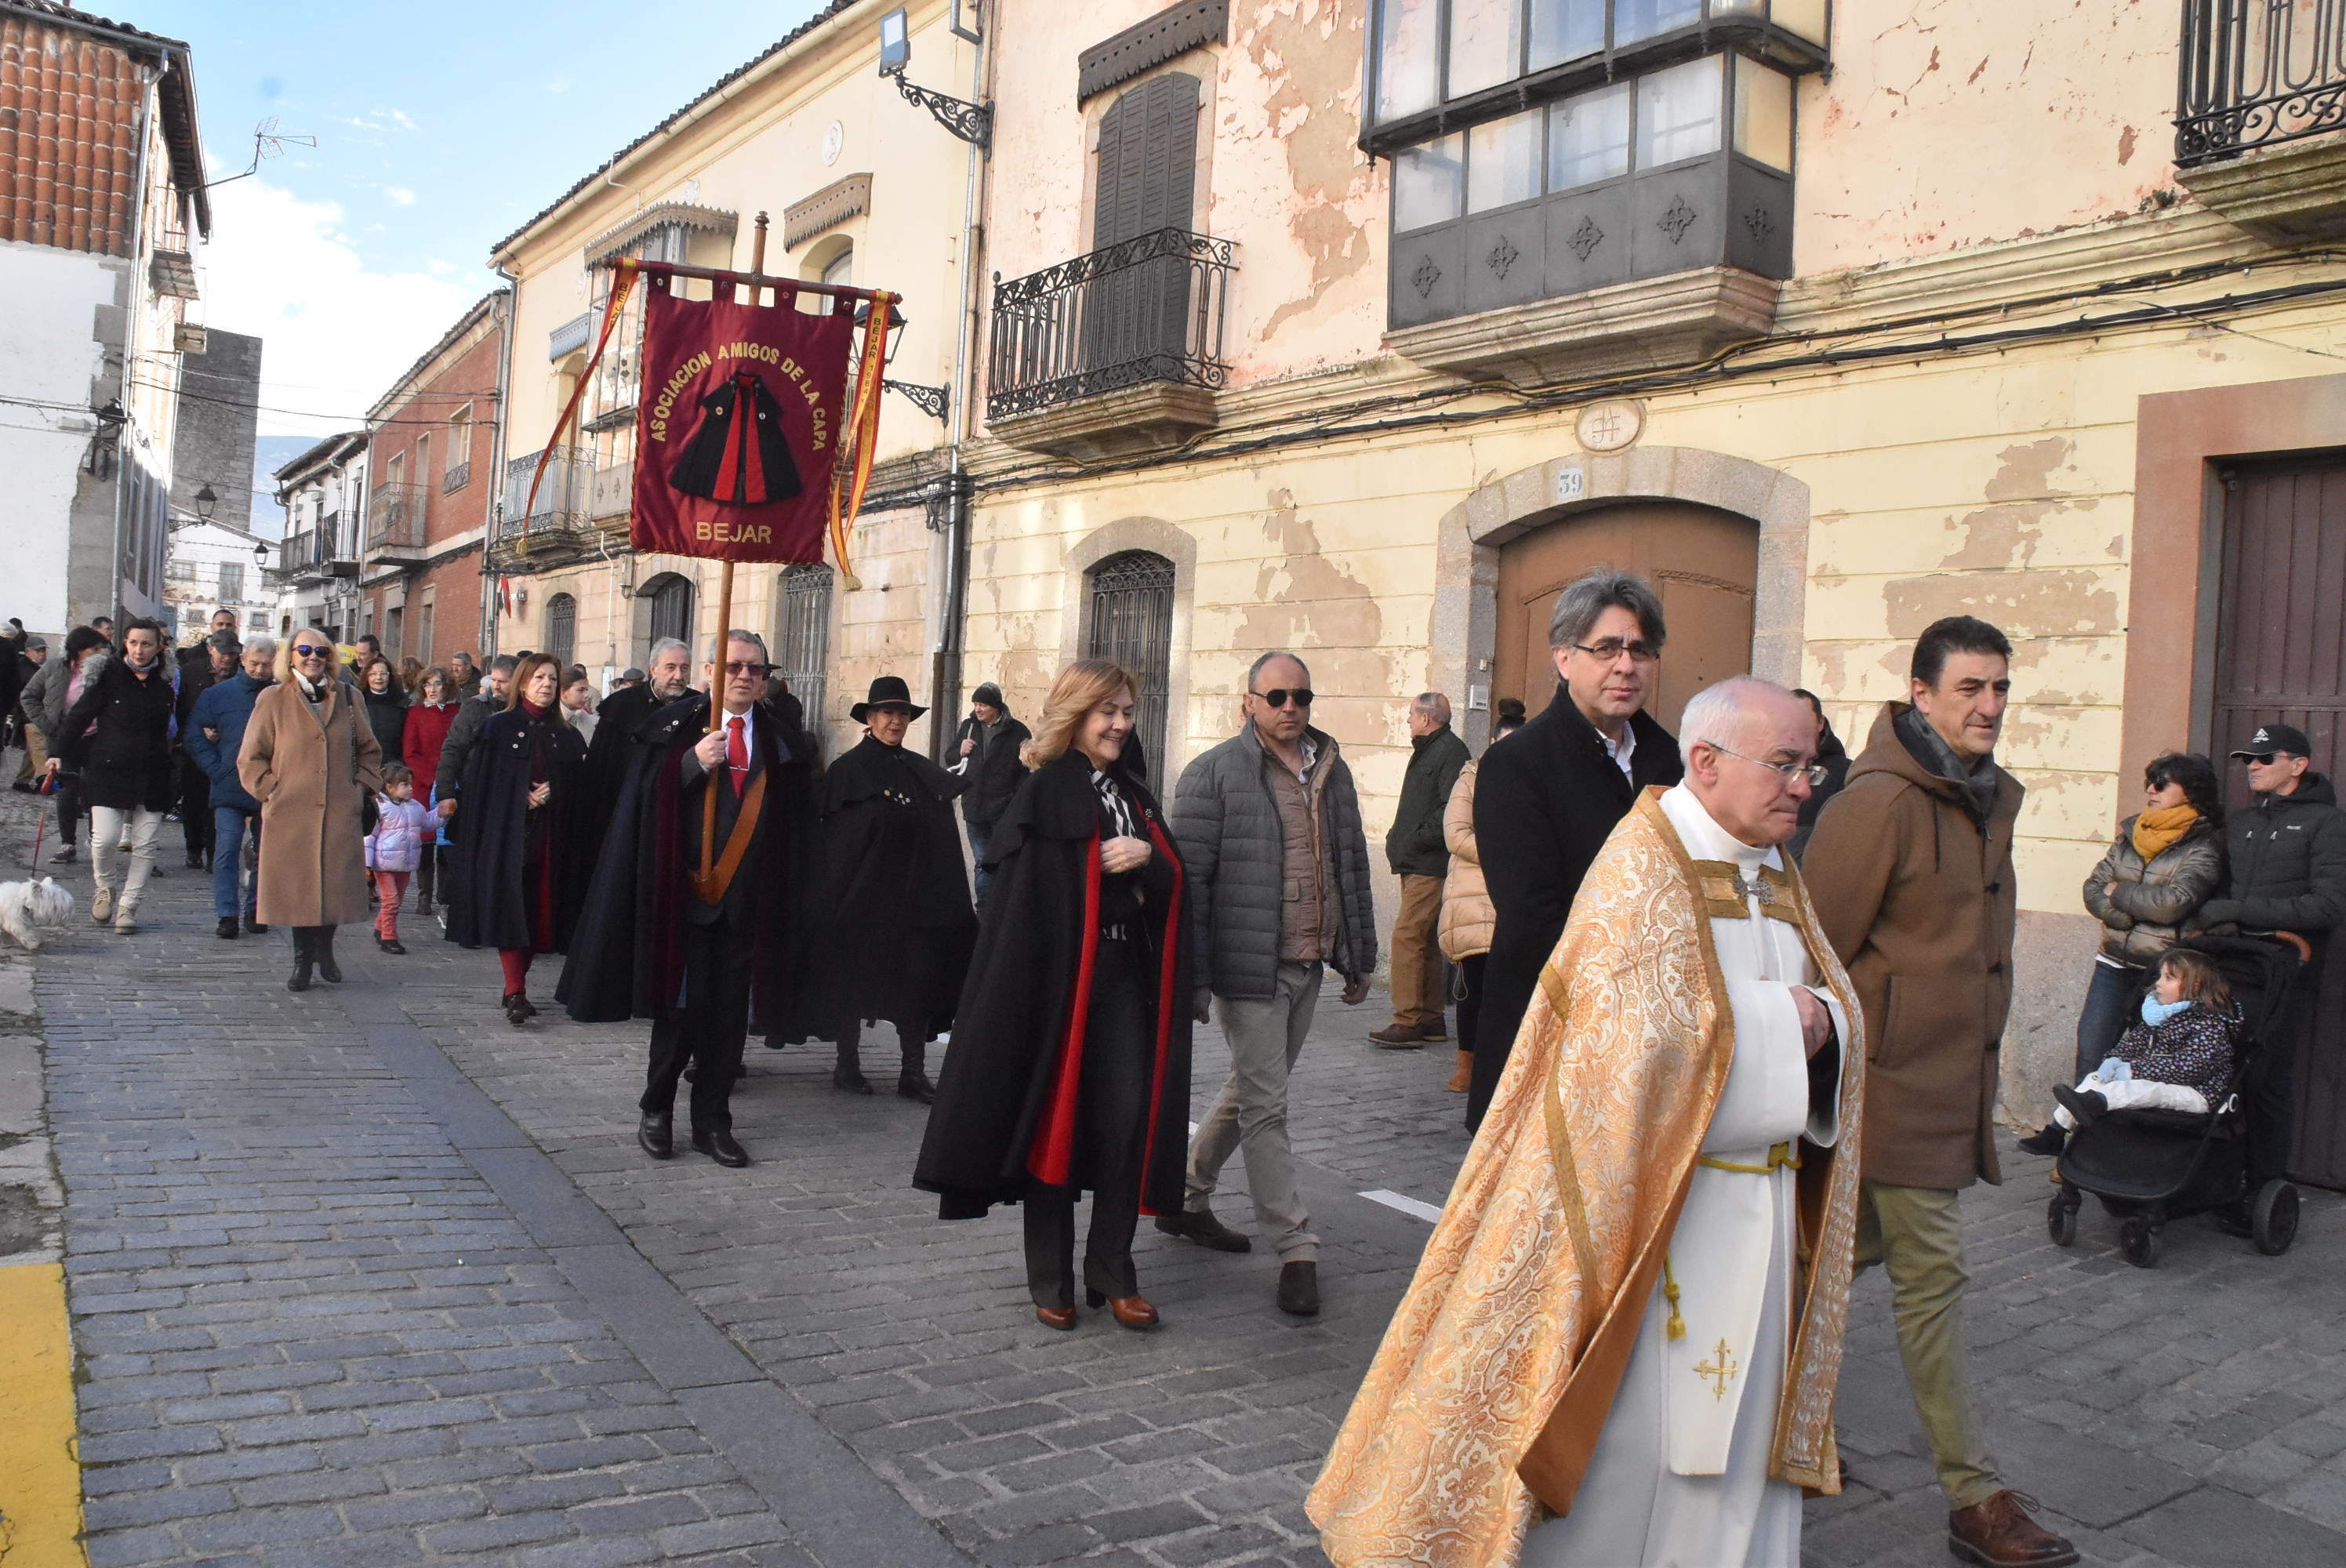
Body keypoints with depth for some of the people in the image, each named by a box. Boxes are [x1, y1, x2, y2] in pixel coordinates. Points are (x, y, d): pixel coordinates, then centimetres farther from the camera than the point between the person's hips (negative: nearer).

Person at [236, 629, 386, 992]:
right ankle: (303, 959, 15)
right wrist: (272, 791, -3)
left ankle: (325, 951, 24)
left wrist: (362, 788, 7)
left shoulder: (347, 697, 10)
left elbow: (369, 751, 18)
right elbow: (251, 759, 7)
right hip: (289, 813, -1)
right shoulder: (272, 700, 5)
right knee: (297, 887, 1)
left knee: (336, 884, 2)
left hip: (340, 814, 1)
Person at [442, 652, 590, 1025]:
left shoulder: (567, 738, 12)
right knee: (509, 906, -10)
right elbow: (480, 784, -2)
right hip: (506, 834, -3)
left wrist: (552, 793, -7)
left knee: (539, 910, 3)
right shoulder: (499, 729, 4)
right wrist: (521, 798, -12)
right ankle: (515, 993, -12)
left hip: (550, 837, 3)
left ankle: (516, 986, 17)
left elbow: (579, 792, 9)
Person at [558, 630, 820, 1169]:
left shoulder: (781, 743, 10)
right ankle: (656, 1109, 20)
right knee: (680, 1007, 1)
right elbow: (644, 802, -6)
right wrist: (694, 762, -19)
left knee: (730, 1013, 5)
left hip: (748, 898, 3)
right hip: (685, 891, -3)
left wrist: (786, 896, 2)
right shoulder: (673, 728, 2)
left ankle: (712, 1120, 16)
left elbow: (794, 827, 9)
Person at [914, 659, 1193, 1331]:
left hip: (1124, 979, 5)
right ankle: (1051, 1281, 15)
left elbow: (1174, 884, 7)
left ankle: (1113, 1274, 14)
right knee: (1055, 1120, 3)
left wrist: (1146, 858, -12)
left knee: (1129, 1119, 1)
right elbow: (1025, 893, -12)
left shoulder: (1134, 796, 14)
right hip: (1058, 978, -5)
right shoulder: (1044, 794, -6)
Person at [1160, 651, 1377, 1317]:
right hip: (1252, 967, -7)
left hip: (1308, 966, 7)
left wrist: (1359, 958, 17)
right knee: (1265, 1106, -1)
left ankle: (1186, 1199, 35)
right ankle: (1296, 1249, 7)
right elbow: (1189, 877, -12)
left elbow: (1352, 867, 18)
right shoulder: (1215, 773, -8)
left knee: (1251, 1090, 17)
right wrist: (1192, 977, -15)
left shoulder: (1331, 771, 11)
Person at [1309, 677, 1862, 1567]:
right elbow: (1634, 1033, -24)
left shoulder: (1776, 873, 11)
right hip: (1660, 1202, -7)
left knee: (1739, 1421, 14)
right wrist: (1773, 1019, -16)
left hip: (1762, 1210, 8)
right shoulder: (1644, 863, -14)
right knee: (1628, 1421, 2)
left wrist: (1817, 1023, -8)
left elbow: (1840, 1008, 13)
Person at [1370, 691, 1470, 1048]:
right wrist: (1397, 840, 13)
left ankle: (1408, 1022, -13)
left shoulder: (1451, 751, -10)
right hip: (1415, 864, 11)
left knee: (1407, 936, -14)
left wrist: (1416, 841, -18)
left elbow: (1452, 810, -21)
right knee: (1425, 941, 12)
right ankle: (1431, 1020, 17)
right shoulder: (1425, 751, 21)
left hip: (1431, 865, -11)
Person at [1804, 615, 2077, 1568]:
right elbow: (1815, 951, -15)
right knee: (1932, 1275, -2)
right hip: (1897, 1083, -9)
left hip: (1955, 1080, 9)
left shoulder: (1987, 799, 12)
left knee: (1856, 1246, 18)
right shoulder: (1880, 801, -16)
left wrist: (1979, 1073, 22)